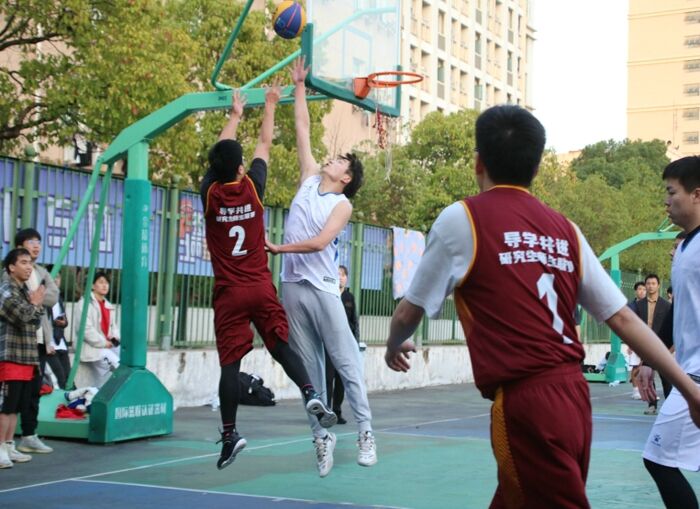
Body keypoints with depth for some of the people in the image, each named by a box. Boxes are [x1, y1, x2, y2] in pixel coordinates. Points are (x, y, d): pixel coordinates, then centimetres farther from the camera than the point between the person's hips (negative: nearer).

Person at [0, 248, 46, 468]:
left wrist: (37, 305, -2)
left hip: (26, 357, 9)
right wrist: (35, 303, -1)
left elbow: (35, 322, 17)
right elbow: (23, 316, -20)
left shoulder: (25, 290, 18)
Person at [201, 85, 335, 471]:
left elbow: (219, 151, 14)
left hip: (228, 292, 0)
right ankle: (309, 393, -13)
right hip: (261, 287, 0)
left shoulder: (209, 193, -4)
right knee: (281, 345, 10)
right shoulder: (252, 187, -5)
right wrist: (270, 105, 25)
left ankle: (229, 433, -2)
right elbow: (265, 144, 11)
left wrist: (235, 114, 28)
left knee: (230, 362, -1)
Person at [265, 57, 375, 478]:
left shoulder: (342, 204, -1)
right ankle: (322, 436, 8)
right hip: (292, 287, 5)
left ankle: (365, 432, 5)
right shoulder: (310, 178, 13)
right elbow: (303, 128, 15)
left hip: (322, 289, -5)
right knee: (309, 368, 4)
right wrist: (300, 85, 18)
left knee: (347, 363, -2)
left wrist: (280, 247, -14)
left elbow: (320, 241, -15)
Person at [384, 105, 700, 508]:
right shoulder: (566, 230, 10)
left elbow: (409, 312, 8)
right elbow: (623, 317, 9)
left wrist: (395, 346, 29)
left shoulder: (462, 218, -3)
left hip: (525, 403, -6)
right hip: (573, 395, 6)